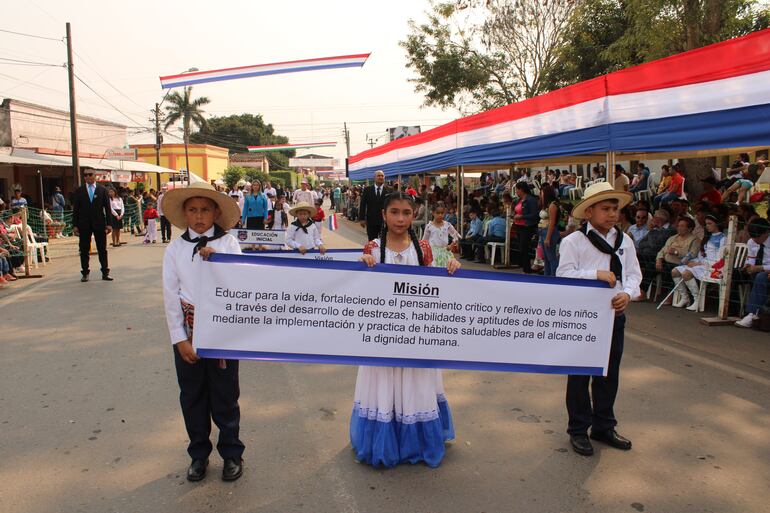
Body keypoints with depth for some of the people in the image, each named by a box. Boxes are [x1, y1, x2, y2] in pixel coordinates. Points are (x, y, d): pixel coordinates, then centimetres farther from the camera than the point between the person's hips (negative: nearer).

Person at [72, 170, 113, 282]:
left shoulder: (102, 189, 5)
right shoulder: (79, 191, 5)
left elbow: (107, 207, 3)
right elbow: (75, 209, 4)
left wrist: (109, 223, -4)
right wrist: (75, 225, -2)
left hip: (99, 223, 0)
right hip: (84, 224, 0)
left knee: (102, 249, 4)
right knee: (84, 250, 5)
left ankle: (105, 273, 11)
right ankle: (85, 273, 15)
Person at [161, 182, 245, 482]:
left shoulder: (228, 244, -2)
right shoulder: (175, 248, 1)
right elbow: (170, 295, -1)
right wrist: (180, 339, -5)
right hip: (187, 330, 2)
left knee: (225, 394, 9)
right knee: (192, 395, 13)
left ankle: (231, 453, 27)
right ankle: (199, 454, 32)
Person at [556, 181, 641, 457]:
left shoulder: (624, 240, 7)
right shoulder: (573, 241, -8)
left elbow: (634, 274, 6)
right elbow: (564, 275, -15)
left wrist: (627, 293, -13)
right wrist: (597, 275, -22)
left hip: (614, 314, 5)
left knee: (609, 373, 15)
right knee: (580, 373, 6)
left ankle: (604, 426, 32)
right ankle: (578, 430, 21)